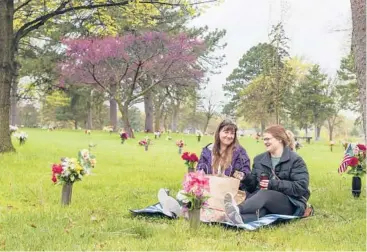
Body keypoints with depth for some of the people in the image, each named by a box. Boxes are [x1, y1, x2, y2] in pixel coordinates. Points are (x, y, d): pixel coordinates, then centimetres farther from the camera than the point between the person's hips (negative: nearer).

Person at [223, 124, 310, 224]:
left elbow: (301, 187, -13)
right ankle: (241, 218, -69)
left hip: (291, 204, -4)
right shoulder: (259, 159, 16)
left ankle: (237, 210, -63)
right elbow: (254, 185, 16)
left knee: (264, 194, -36)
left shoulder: (295, 160, -1)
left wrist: (273, 185, -19)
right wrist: (245, 178, -8)